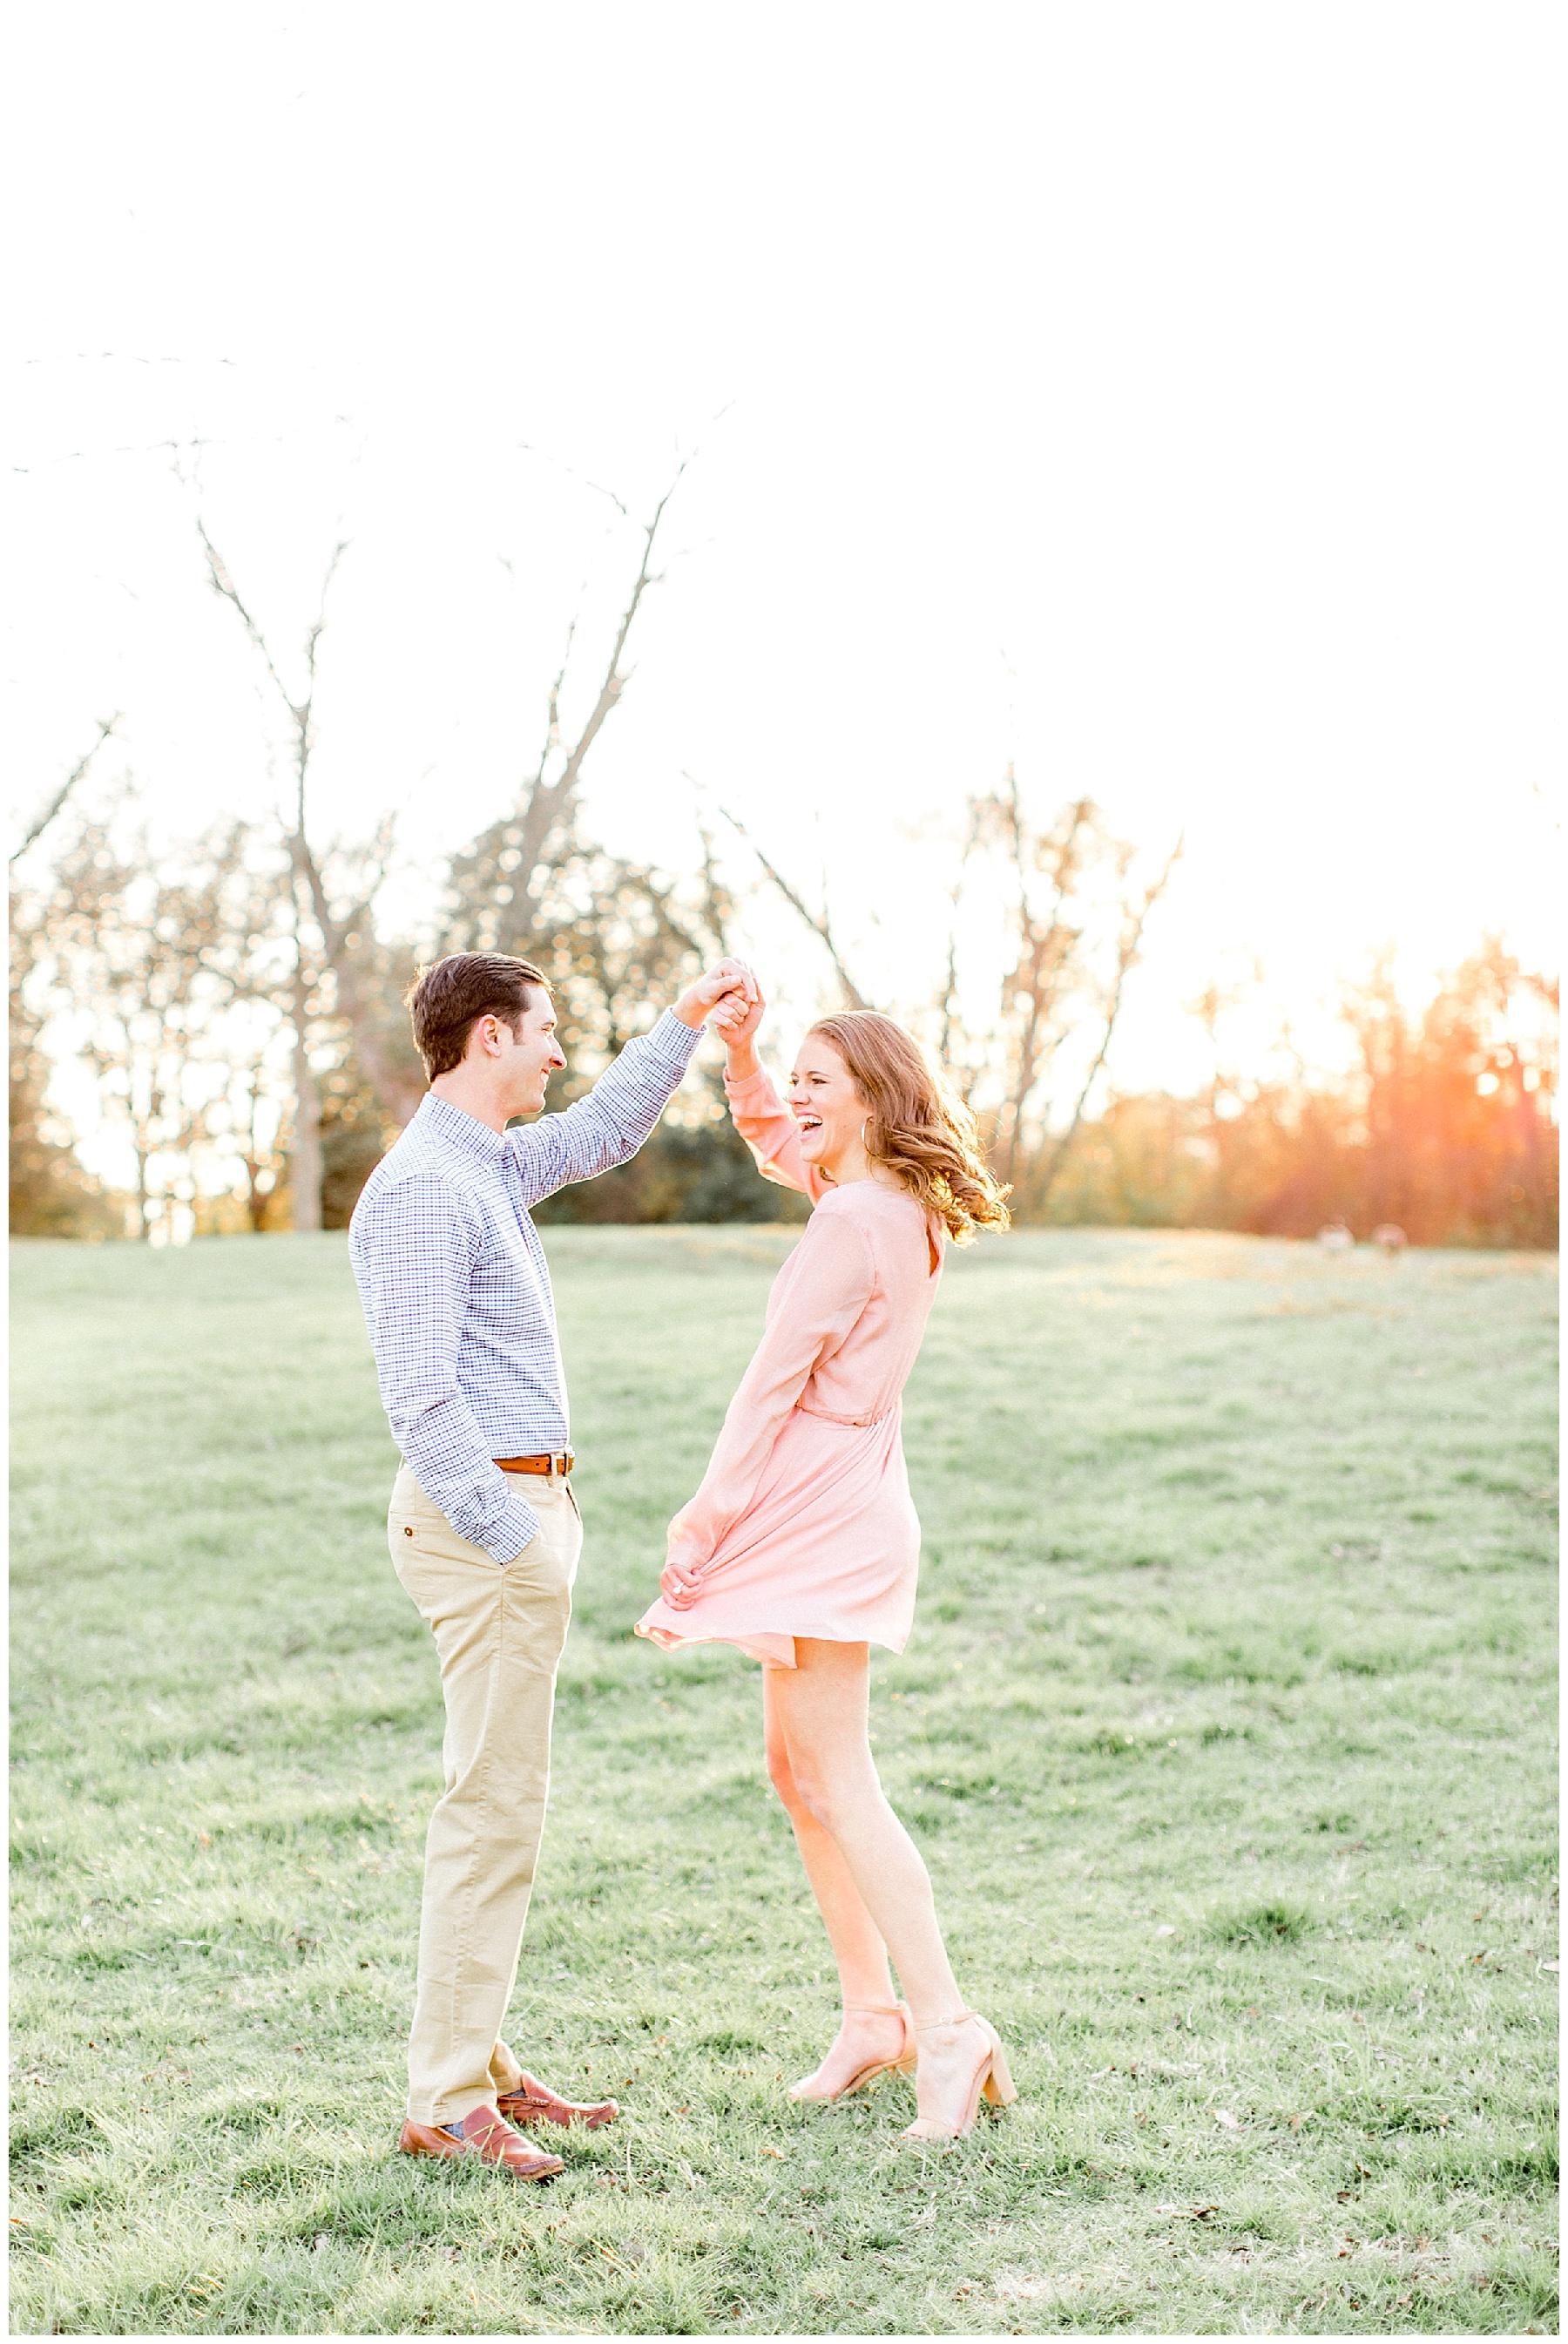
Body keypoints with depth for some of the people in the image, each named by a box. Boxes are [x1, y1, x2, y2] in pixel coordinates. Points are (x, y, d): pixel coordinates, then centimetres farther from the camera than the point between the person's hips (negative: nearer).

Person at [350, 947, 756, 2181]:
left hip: (518, 1507, 10)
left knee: (500, 1799, 13)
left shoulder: (489, 1166, 13)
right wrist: (517, 1539, -23)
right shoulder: (421, 1191, -16)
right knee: (496, 1805, -8)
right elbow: (421, 1400, -22)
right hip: (488, 1514, -10)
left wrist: (687, 1019, 27)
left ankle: (478, 2062, 20)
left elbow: (603, 1131, 33)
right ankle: (446, 2102, -1)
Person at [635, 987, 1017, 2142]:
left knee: (838, 1783, -8)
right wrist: (740, 1053, 13)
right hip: (835, 1514, 10)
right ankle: (873, 2014, 20)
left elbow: (772, 1385, -16)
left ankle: (946, 2027, -7)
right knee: (801, 1773, 14)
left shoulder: (852, 1224, -17)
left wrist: (703, 1527, -12)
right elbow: (770, 1136, 30)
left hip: (822, 1516, -10)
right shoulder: (899, 1208, 12)